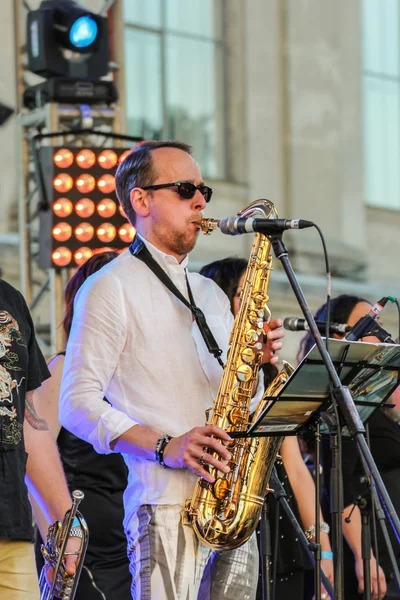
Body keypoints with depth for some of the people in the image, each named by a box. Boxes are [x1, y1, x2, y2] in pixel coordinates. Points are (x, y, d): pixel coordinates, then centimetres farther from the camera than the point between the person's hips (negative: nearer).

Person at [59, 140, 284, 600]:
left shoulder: (210, 294, 24)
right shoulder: (110, 288, 0)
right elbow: (78, 404, -7)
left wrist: (257, 363, 4)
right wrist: (164, 446, -18)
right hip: (166, 503, -7)